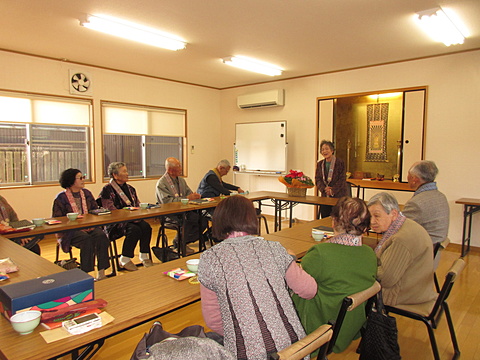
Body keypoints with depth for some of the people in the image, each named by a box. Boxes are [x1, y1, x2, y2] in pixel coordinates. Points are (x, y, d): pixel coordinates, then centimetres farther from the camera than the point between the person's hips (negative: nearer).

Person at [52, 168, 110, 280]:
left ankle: (101, 271, -23)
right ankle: (85, 273, -24)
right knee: (86, 239, -33)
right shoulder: (61, 198, 0)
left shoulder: (86, 193, 15)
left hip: (89, 227, 4)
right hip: (71, 230, -4)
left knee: (101, 236, -27)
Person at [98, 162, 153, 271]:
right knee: (134, 229, -31)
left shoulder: (130, 188, 18)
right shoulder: (107, 190, -3)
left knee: (146, 226, -24)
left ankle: (144, 256, -11)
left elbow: (138, 205, 19)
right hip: (115, 224, -5)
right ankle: (124, 260, -15)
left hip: (133, 219, 6)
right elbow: (111, 211, -12)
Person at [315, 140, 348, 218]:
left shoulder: (340, 162, -4)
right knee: (324, 217, 4)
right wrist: (324, 189, -11)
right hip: (325, 196, 4)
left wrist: (332, 190, -14)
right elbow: (317, 179, 7)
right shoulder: (320, 164, 11)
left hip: (338, 197, -4)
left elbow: (342, 179, -7)